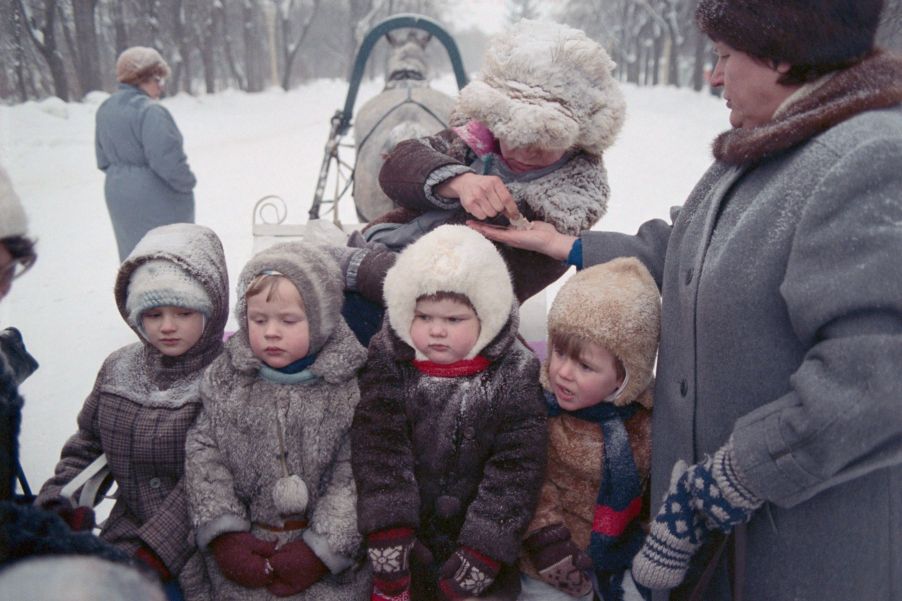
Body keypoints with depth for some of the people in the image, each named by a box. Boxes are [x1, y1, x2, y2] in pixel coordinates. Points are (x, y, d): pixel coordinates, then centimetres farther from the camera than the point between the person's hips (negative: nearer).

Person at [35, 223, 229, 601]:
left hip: (198, 552, -5)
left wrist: (154, 551, -19)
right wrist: (56, 509, 2)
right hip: (128, 535, 5)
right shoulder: (118, 370, 6)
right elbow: (84, 448, 17)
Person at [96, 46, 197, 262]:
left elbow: (104, 161, 13)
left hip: (118, 197, 9)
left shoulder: (105, 110, 8)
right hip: (157, 202, -8)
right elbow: (168, 161, -25)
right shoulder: (149, 111, -20)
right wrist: (187, 183, -9)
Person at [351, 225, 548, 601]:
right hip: (404, 545, 1)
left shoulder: (515, 377, -11)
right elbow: (379, 455, -13)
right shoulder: (388, 364, -8)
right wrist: (388, 550, -20)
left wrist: (473, 567, -16)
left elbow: (514, 474, -13)